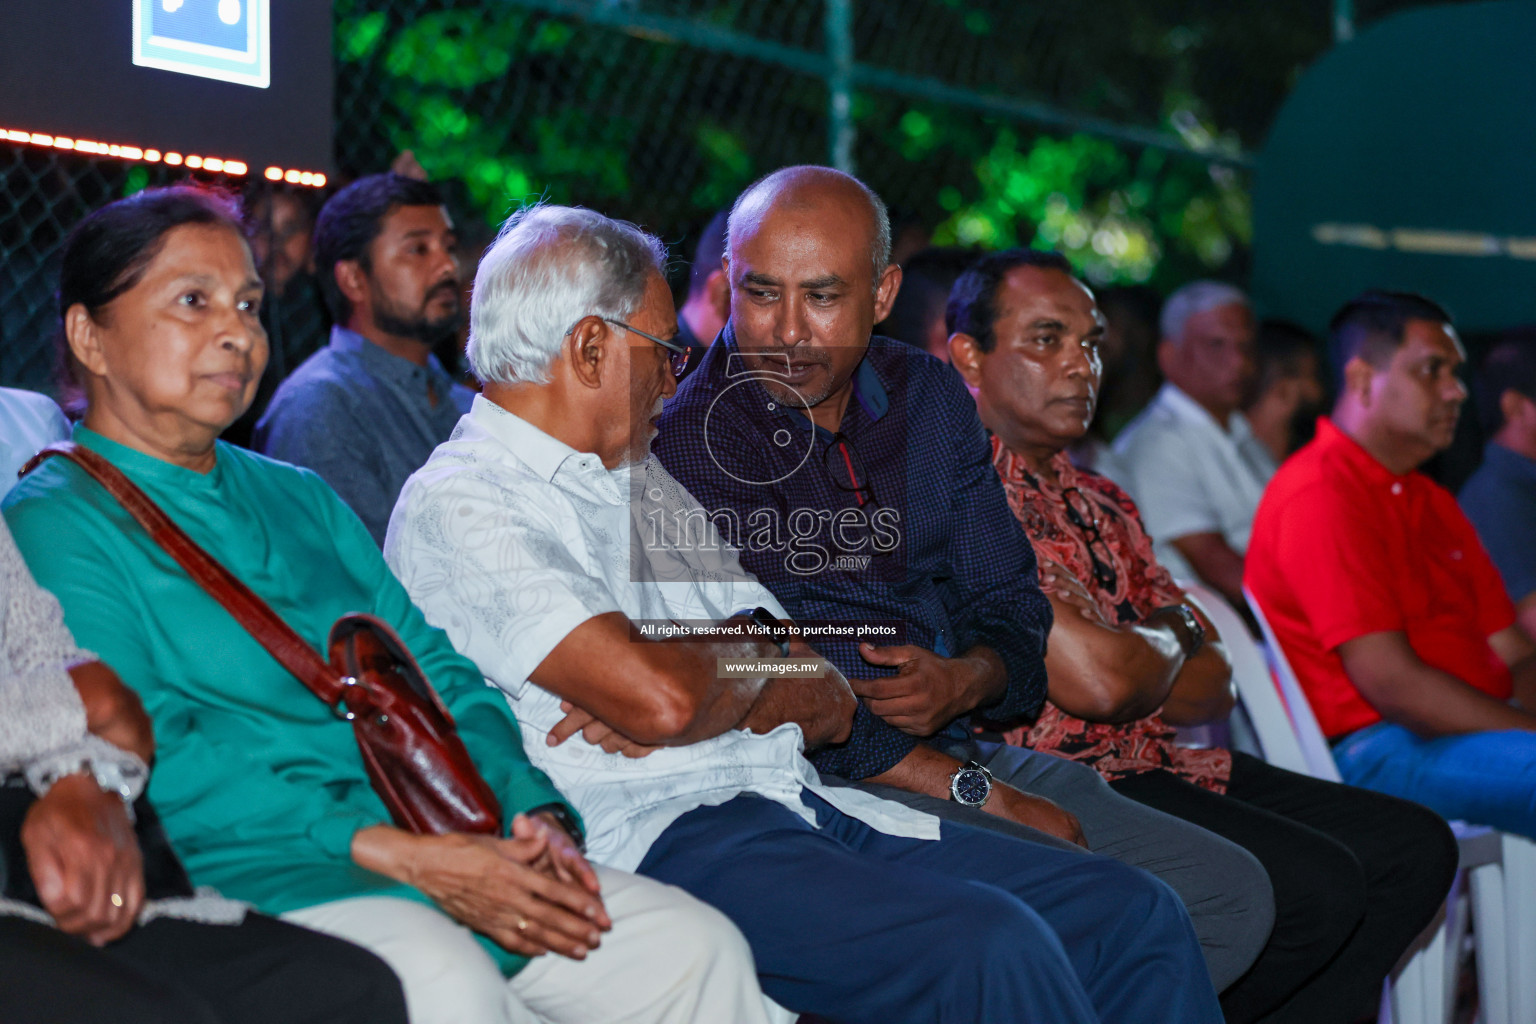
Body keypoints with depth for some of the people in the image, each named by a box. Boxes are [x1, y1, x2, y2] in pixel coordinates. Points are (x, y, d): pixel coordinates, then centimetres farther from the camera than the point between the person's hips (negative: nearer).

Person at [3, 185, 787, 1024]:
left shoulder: (300, 499, 24)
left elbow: (438, 678, 19)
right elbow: (153, 762, -13)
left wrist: (535, 814, -3)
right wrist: (402, 858, -18)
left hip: (441, 852, 7)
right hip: (252, 877, -7)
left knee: (699, 949, -10)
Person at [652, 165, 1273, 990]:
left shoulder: (929, 398, 11)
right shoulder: (686, 442, -9)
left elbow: (1011, 604, 15)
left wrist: (965, 682, -10)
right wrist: (983, 796, -16)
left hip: (961, 742, 7)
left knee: (1233, 894, -2)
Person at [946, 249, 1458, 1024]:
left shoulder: (1098, 502, 20)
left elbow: (1209, 690, 16)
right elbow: (1095, 682, -19)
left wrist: (1116, 650, -6)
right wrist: (1169, 635, 3)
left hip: (1153, 768, 10)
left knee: (1414, 845, 2)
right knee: (1315, 887, -24)